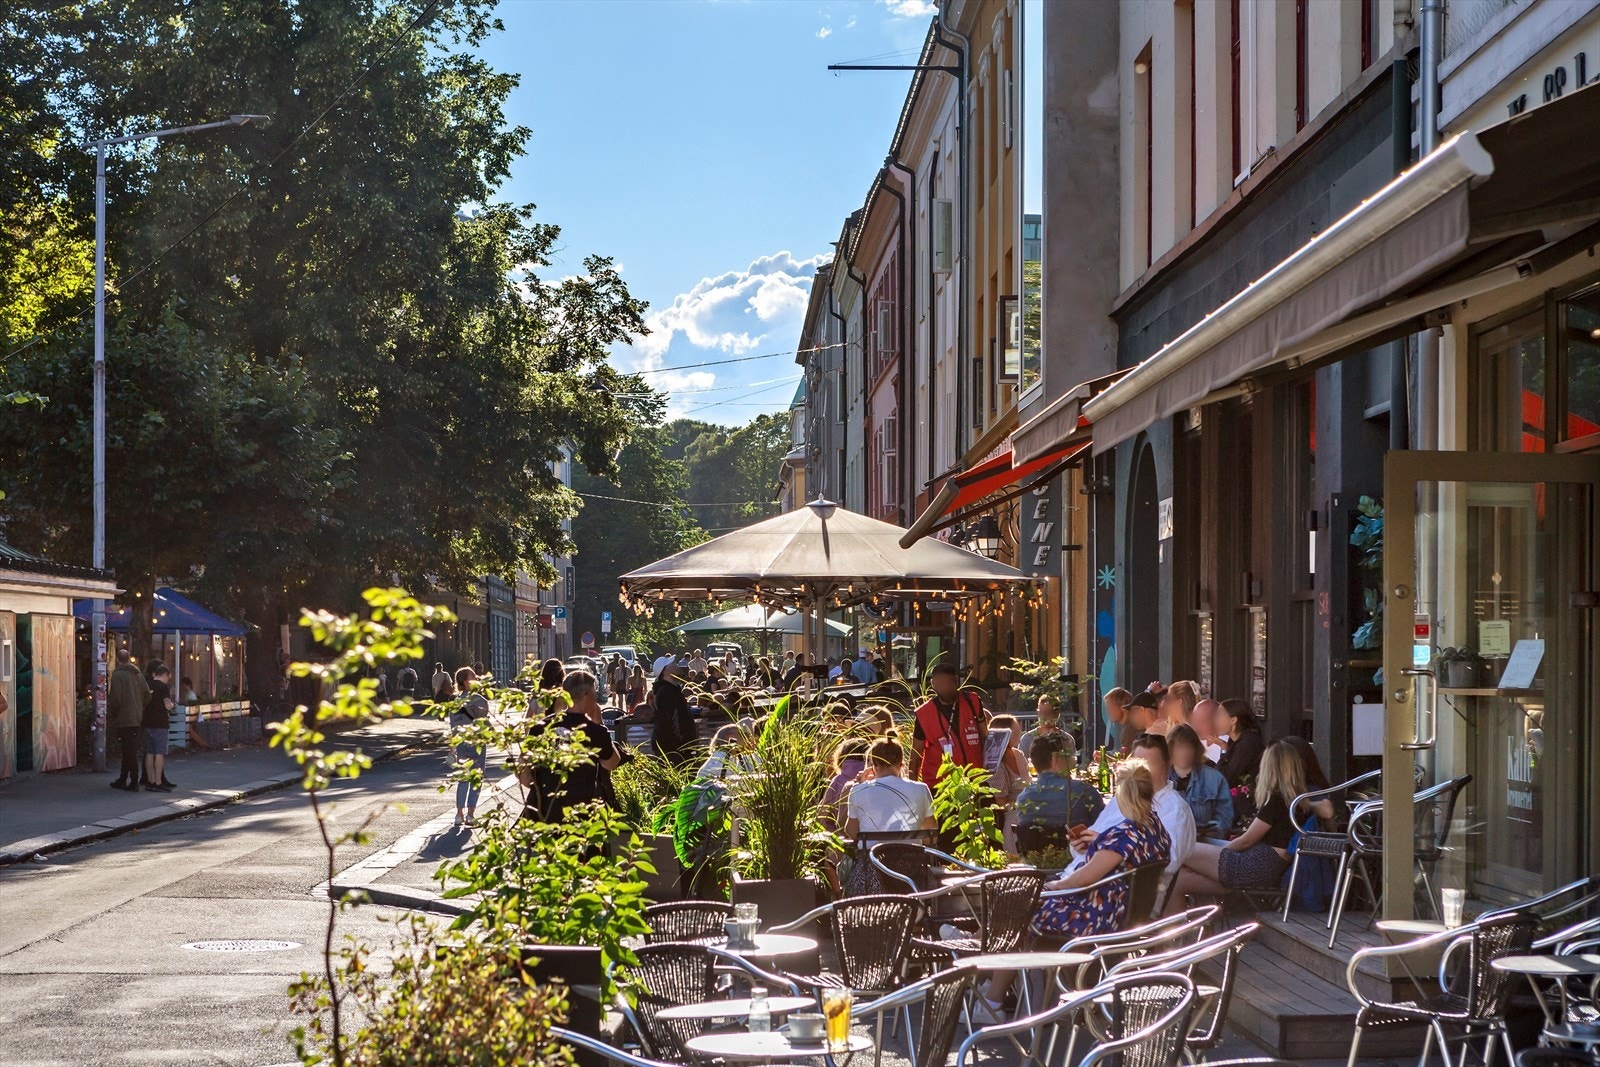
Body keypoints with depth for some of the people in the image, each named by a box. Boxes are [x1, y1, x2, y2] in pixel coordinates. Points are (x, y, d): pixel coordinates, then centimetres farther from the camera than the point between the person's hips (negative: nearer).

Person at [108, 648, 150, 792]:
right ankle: (122, 780, 24)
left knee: (129, 752, -5)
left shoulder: (118, 675, -11)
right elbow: (147, 695, 9)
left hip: (124, 720, -7)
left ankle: (134, 783, -6)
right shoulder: (138, 674, 9)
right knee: (130, 751, 15)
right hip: (137, 719, 7)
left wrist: (110, 716, -5)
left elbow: (115, 698, -17)